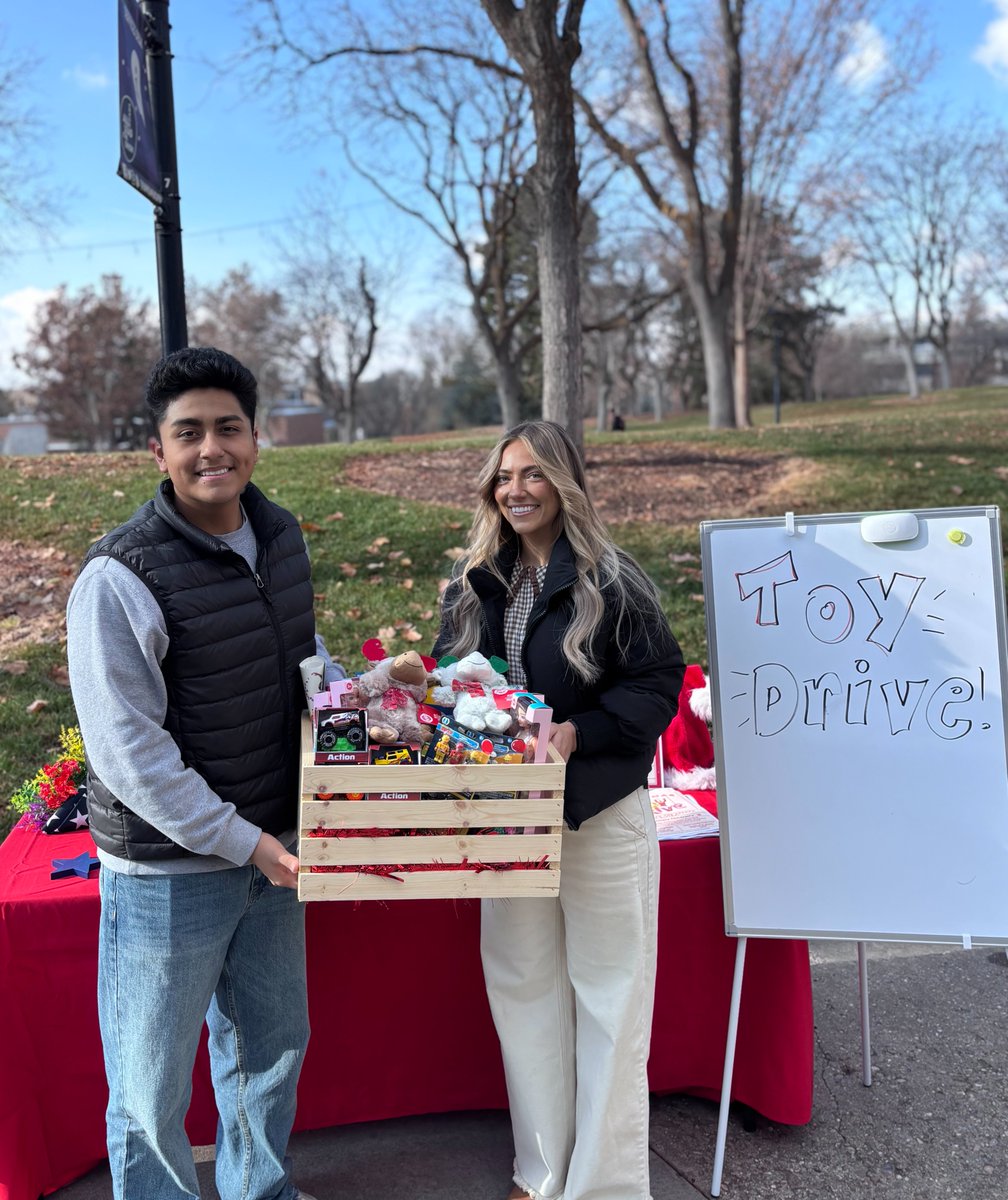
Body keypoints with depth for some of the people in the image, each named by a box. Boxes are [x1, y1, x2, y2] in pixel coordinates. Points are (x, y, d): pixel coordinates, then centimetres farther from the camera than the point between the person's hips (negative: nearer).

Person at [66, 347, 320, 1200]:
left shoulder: (282, 535, 1)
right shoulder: (121, 577, -21)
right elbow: (130, 754, -21)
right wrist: (243, 841, -18)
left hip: (270, 844, 7)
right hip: (167, 867, -7)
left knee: (273, 1043, 25)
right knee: (153, 1088, 11)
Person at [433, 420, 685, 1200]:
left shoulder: (612, 580, -10)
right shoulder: (475, 585, 7)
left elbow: (658, 685, -11)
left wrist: (581, 732, -23)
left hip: (600, 814, -5)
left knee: (608, 992, 6)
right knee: (523, 987, 14)